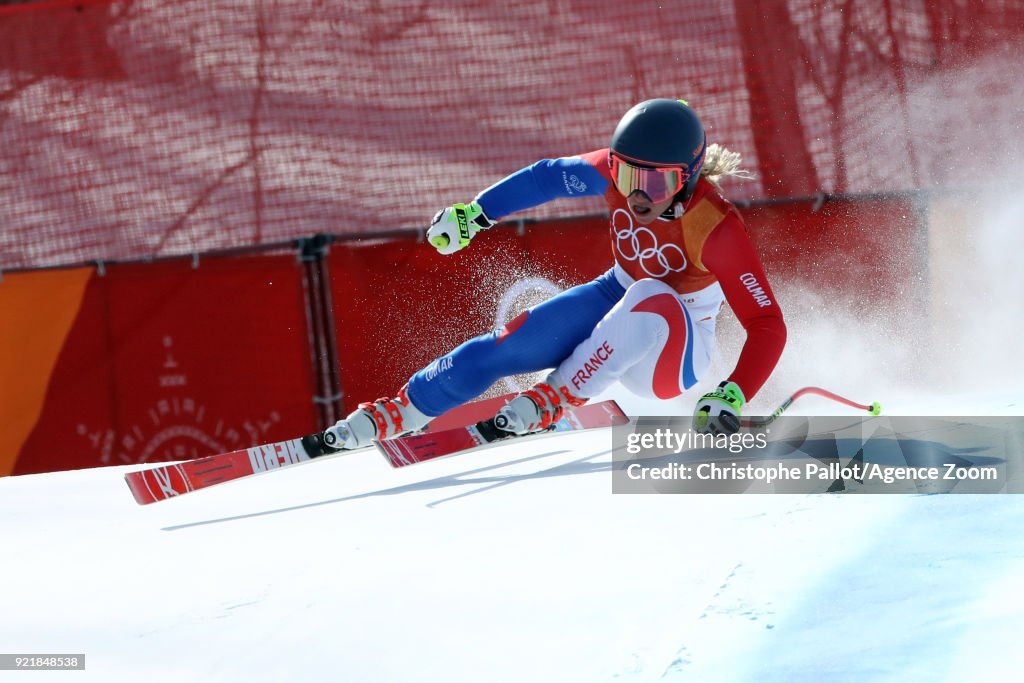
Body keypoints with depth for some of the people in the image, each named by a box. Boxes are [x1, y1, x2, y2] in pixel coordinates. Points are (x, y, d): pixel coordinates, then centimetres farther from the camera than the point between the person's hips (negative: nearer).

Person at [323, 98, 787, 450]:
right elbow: (547, 177, 0)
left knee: (651, 298, -38)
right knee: (508, 346, -15)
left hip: (673, 354, -5)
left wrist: (731, 399, -46)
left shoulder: (715, 229, -32)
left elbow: (768, 326, -33)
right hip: (616, 303, 5)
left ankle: (557, 399, -24)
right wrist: (473, 214, 0)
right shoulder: (619, 171, -18)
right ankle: (398, 412, 3)